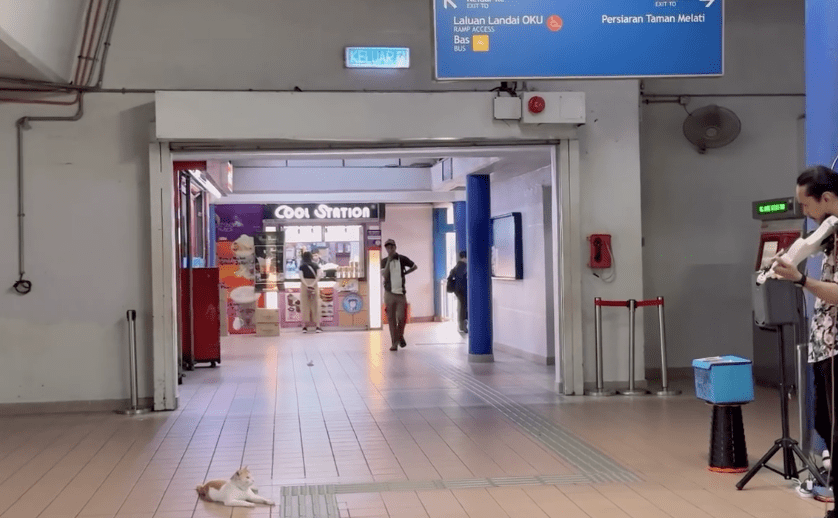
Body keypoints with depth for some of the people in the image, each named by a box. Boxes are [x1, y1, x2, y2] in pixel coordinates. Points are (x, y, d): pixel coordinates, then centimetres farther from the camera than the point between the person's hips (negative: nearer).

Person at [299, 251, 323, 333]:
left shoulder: (302, 266, 5)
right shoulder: (315, 265, 8)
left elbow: (301, 276, -9)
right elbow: (320, 274, -8)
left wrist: (307, 285, -16)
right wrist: (313, 284, -15)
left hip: (304, 285, -1)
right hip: (314, 285, 1)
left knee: (305, 305, 2)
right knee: (315, 305, 4)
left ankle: (304, 326, -4)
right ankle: (317, 326, -3)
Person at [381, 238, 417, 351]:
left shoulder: (402, 259, 3)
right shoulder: (384, 261, 2)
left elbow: (414, 266, 18)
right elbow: (384, 275, -14)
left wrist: (405, 273, 5)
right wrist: (389, 260, -15)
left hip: (400, 292, 0)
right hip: (389, 293, 0)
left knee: (401, 317, -5)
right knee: (391, 319, 0)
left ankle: (400, 336, 23)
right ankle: (394, 342, 6)